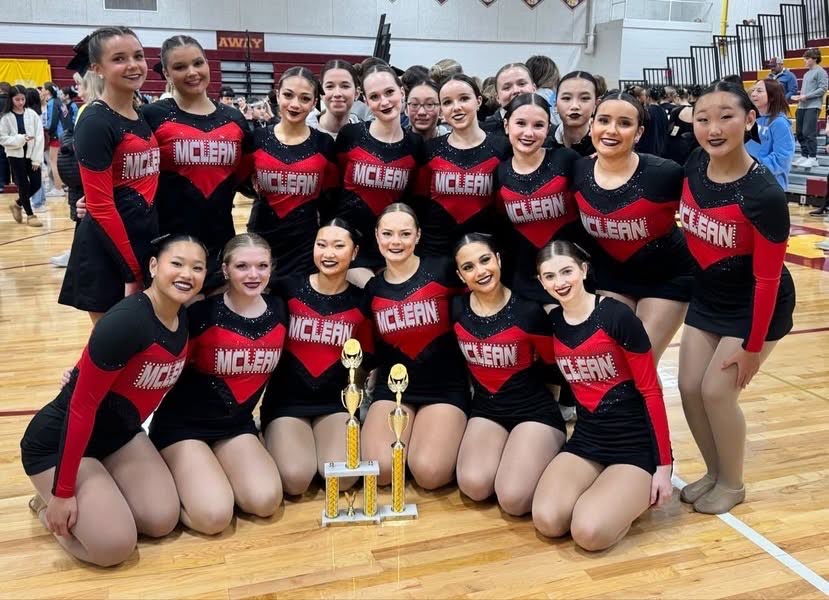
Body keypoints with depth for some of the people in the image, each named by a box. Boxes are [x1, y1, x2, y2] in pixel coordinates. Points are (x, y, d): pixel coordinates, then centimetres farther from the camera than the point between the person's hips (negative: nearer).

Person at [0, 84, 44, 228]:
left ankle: (17, 203, 29)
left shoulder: (32, 114, -2)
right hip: (15, 155, -2)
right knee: (23, 185, 1)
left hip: (31, 155, 2)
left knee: (36, 184, 3)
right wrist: (21, 138, -21)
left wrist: (36, 159, -8)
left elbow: (39, 137, -4)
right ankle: (30, 215, 14)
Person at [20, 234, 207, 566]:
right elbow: (81, 406, -26)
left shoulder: (184, 319, -7)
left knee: (163, 521, -5)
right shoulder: (125, 321, -31)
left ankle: (98, 495, 18)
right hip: (58, 441, -7)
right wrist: (63, 493, -21)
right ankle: (49, 502, 12)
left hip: (120, 433, 7)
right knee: (115, 546, -14)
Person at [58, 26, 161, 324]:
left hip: (147, 243, 7)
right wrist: (132, 270, -17)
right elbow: (100, 206, -17)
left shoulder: (146, 117, 9)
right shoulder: (95, 123, -13)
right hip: (107, 252, -7)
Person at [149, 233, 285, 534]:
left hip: (237, 424, 4)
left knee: (266, 501, -20)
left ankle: (214, 476, 10)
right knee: (214, 516, -22)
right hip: (183, 423, -4)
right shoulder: (203, 312, -18)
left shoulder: (279, 310, -3)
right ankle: (171, 483, 10)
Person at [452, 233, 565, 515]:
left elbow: (553, 362, 1)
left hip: (534, 409, -3)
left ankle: (542, 452, 9)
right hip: (485, 408, 4)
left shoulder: (528, 310, -15)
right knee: (474, 485, -23)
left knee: (513, 499, -22)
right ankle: (502, 451, 9)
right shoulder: (456, 308, -3)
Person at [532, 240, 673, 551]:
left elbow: (651, 391, -12)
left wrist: (664, 465, -10)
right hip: (586, 438, 5)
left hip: (636, 442, -5)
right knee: (547, 521, -18)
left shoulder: (618, 316, -15)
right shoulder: (552, 322, 2)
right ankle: (603, 487, 11)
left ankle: (637, 494, 7)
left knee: (589, 532, -24)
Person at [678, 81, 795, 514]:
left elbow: (767, 279, -22)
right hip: (707, 296, 6)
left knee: (717, 390, -6)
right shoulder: (693, 166, -13)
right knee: (689, 387, 5)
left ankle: (732, 483, 19)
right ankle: (713, 472, 27)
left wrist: (753, 346, -16)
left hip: (756, 305, -6)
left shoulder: (764, 195, -29)